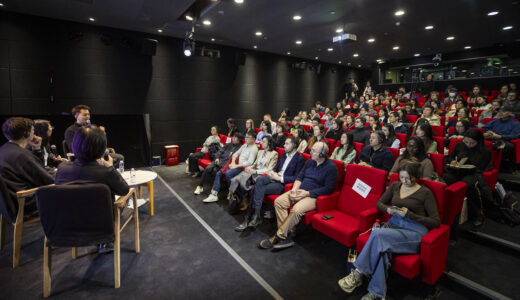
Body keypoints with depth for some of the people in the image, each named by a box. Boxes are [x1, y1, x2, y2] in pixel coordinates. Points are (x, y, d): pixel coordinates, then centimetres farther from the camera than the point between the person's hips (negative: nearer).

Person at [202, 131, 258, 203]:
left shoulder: (254, 148, -10)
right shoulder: (244, 145, 16)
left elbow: (250, 162, -20)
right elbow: (235, 154, 16)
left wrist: (236, 165, -18)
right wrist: (233, 162, -3)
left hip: (243, 167, -8)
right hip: (236, 165, 8)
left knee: (228, 173, -32)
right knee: (218, 173, -6)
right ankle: (214, 195, -5)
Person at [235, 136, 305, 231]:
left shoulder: (299, 159, -6)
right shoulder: (284, 154, 16)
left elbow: (296, 178, -12)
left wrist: (279, 178, -16)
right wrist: (273, 172, 0)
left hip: (283, 183, -6)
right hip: (275, 177, 6)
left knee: (260, 189, -25)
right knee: (259, 180, -25)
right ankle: (255, 216, -22)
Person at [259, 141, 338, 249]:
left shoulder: (331, 167, -10)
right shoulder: (310, 161, 11)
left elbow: (328, 189, -14)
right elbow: (300, 176, 15)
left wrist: (307, 193, -17)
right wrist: (294, 189, -5)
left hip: (314, 196, -7)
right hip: (300, 191, 7)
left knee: (296, 210, -33)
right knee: (278, 201, -13)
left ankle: (279, 236, -13)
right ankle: (286, 237, -14)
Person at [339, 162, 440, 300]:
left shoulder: (425, 193, 0)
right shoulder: (395, 186, 14)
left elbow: (436, 222, -4)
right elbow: (379, 203, 21)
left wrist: (409, 214, -16)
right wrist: (387, 209, -4)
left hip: (414, 231, -4)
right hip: (393, 224, 4)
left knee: (378, 234, -33)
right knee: (381, 244, -33)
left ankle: (358, 273, -21)